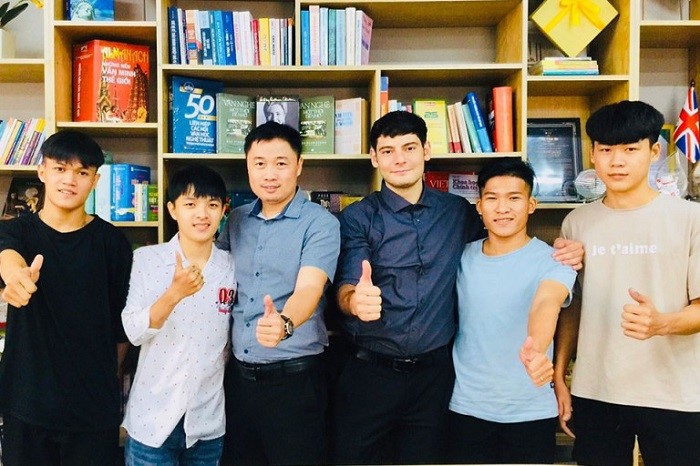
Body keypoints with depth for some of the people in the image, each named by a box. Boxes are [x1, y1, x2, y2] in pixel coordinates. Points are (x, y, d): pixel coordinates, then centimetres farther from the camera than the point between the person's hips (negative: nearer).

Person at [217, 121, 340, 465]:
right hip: (238, 374, 5)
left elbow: (308, 288, -24)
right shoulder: (236, 221, 6)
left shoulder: (320, 223, -10)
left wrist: (283, 323, -44)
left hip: (294, 378, -5)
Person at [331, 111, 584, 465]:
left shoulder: (458, 212, 5)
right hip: (369, 371, -1)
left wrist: (557, 254, -1)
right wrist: (356, 299, -38)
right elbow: (346, 287, -12)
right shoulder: (357, 218, -3)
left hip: (434, 372, 2)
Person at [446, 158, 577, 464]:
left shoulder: (553, 260, -9)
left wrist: (535, 350, -50)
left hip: (531, 412, -2)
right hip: (466, 409, 2)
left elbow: (545, 305, -29)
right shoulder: (463, 257, 2)